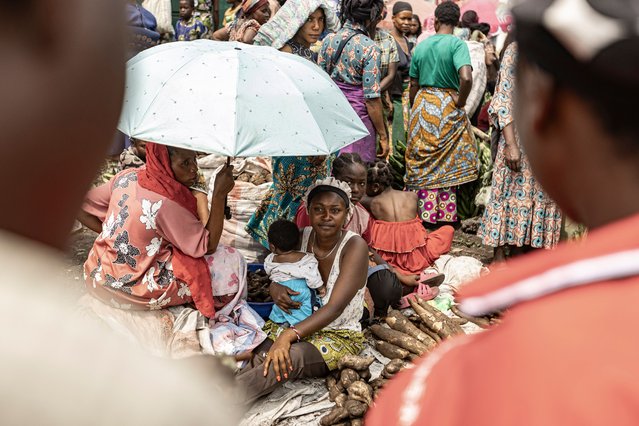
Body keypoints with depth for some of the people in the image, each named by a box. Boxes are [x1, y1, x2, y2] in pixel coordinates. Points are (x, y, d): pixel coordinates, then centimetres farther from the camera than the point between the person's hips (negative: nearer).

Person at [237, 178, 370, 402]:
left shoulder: (354, 246, -17)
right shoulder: (302, 237, -1)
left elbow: (335, 307, -26)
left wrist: (289, 335, -40)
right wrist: (275, 288, -15)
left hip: (339, 335, -6)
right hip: (298, 323, 6)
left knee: (292, 357, -35)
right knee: (259, 357, -26)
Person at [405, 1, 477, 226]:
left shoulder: (421, 46, 5)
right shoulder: (457, 44, -9)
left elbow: (414, 84, 9)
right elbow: (466, 78, -25)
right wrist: (460, 102, -9)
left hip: (422, 106, 4)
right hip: (448, 107, -3)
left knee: (423, 164, 11)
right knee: (449, 165, 7)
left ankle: (425, 214, 15)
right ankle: (446, 216, 13)